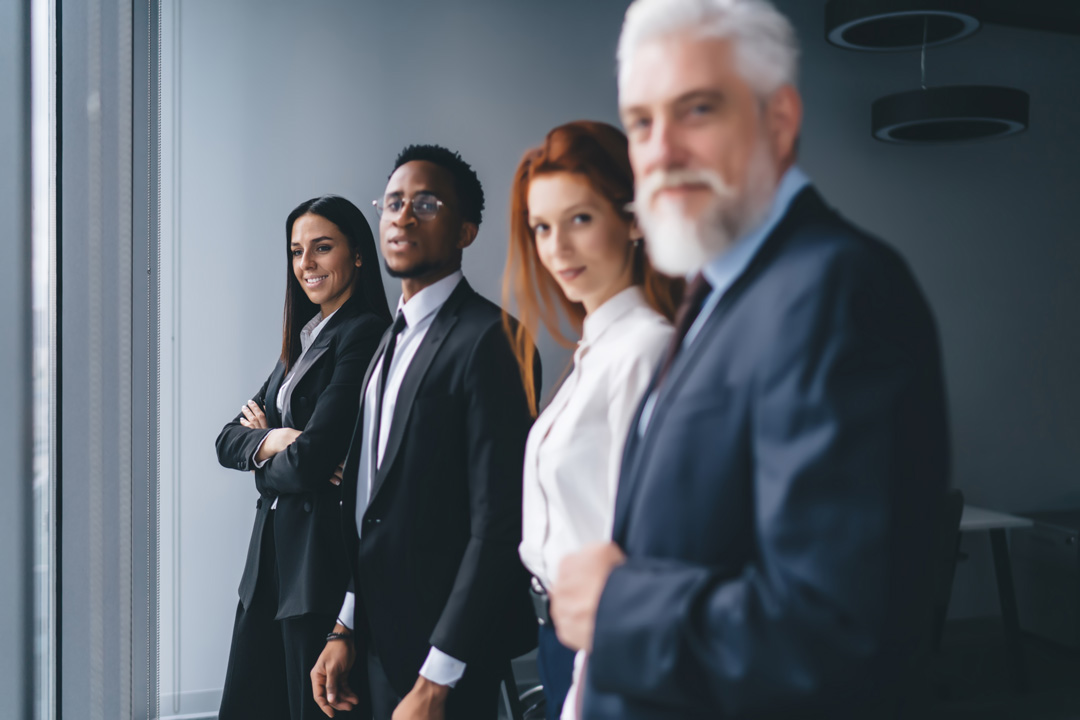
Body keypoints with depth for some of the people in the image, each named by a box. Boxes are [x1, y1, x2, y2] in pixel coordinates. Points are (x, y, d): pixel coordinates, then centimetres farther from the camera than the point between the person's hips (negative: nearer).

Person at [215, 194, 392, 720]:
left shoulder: (364, 333, -13)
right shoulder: (304, 338, 14)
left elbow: (311, 462, -19)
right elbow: (229, 440, 11)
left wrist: (265, 467, 2)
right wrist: (276, 440, -10)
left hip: (323, 556, -8)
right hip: (271, 553, 8)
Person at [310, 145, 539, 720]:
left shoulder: (486, 338, -17)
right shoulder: (394, 338, 10)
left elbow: (499, 524, -20)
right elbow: (368, 504, 12)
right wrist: (345, 628, 7)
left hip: (447, 657, -8)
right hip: (380, 642, 8)